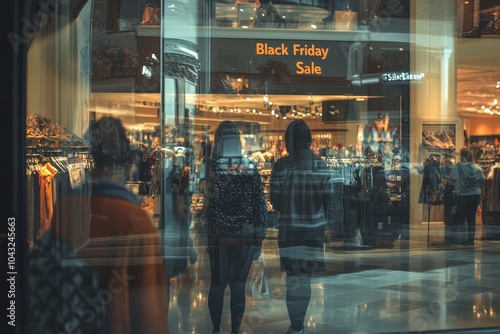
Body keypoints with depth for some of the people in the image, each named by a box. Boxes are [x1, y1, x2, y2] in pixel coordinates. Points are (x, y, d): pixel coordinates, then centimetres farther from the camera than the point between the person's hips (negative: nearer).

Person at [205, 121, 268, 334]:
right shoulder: (251, 170, -1)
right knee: (238, 285, 7)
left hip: (217, 237, 0)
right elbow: (261, 207, 0)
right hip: (245, 238, 0)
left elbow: (202, 206, -6)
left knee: (217, 284, 11)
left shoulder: (208, 168, -5)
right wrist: (260, 237, 6)